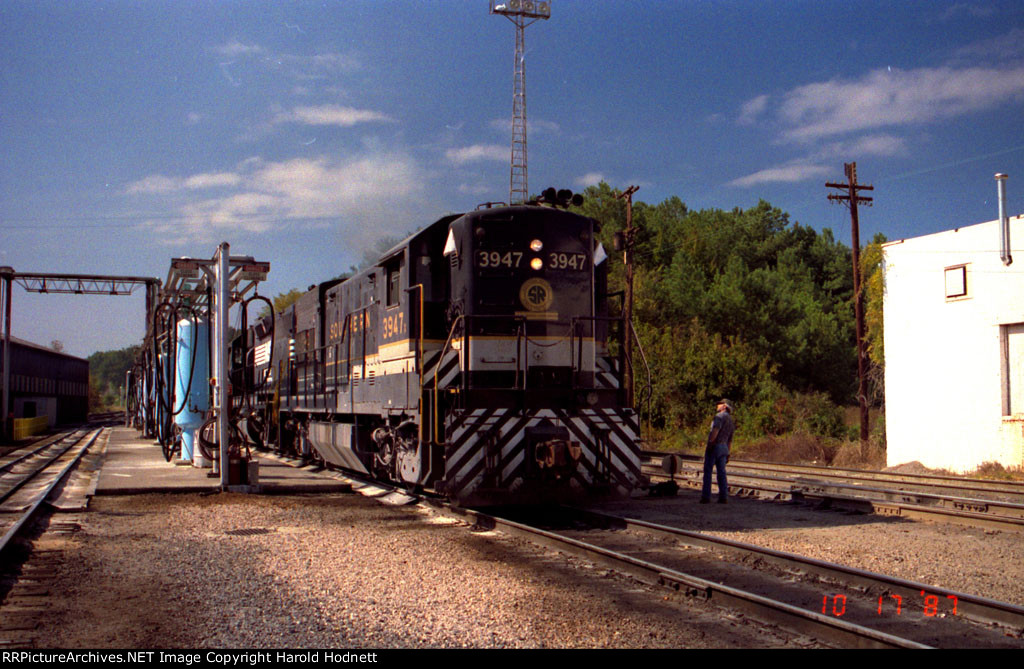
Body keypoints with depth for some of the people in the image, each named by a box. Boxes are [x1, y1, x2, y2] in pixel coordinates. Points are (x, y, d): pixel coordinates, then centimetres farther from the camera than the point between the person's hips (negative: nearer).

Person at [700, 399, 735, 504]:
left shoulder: (720, 416, -5)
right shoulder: (731, 422, 21)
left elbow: (716, 429, -22)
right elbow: (730, 440, 23)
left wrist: (710, 443, -24)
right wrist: (727, 454, 24)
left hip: (714, 446, -8)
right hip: (724, 448, 8)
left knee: (707, 472, -4)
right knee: (721, 473, 7)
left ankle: (706, 496, -7)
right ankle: (723, 497, 3)